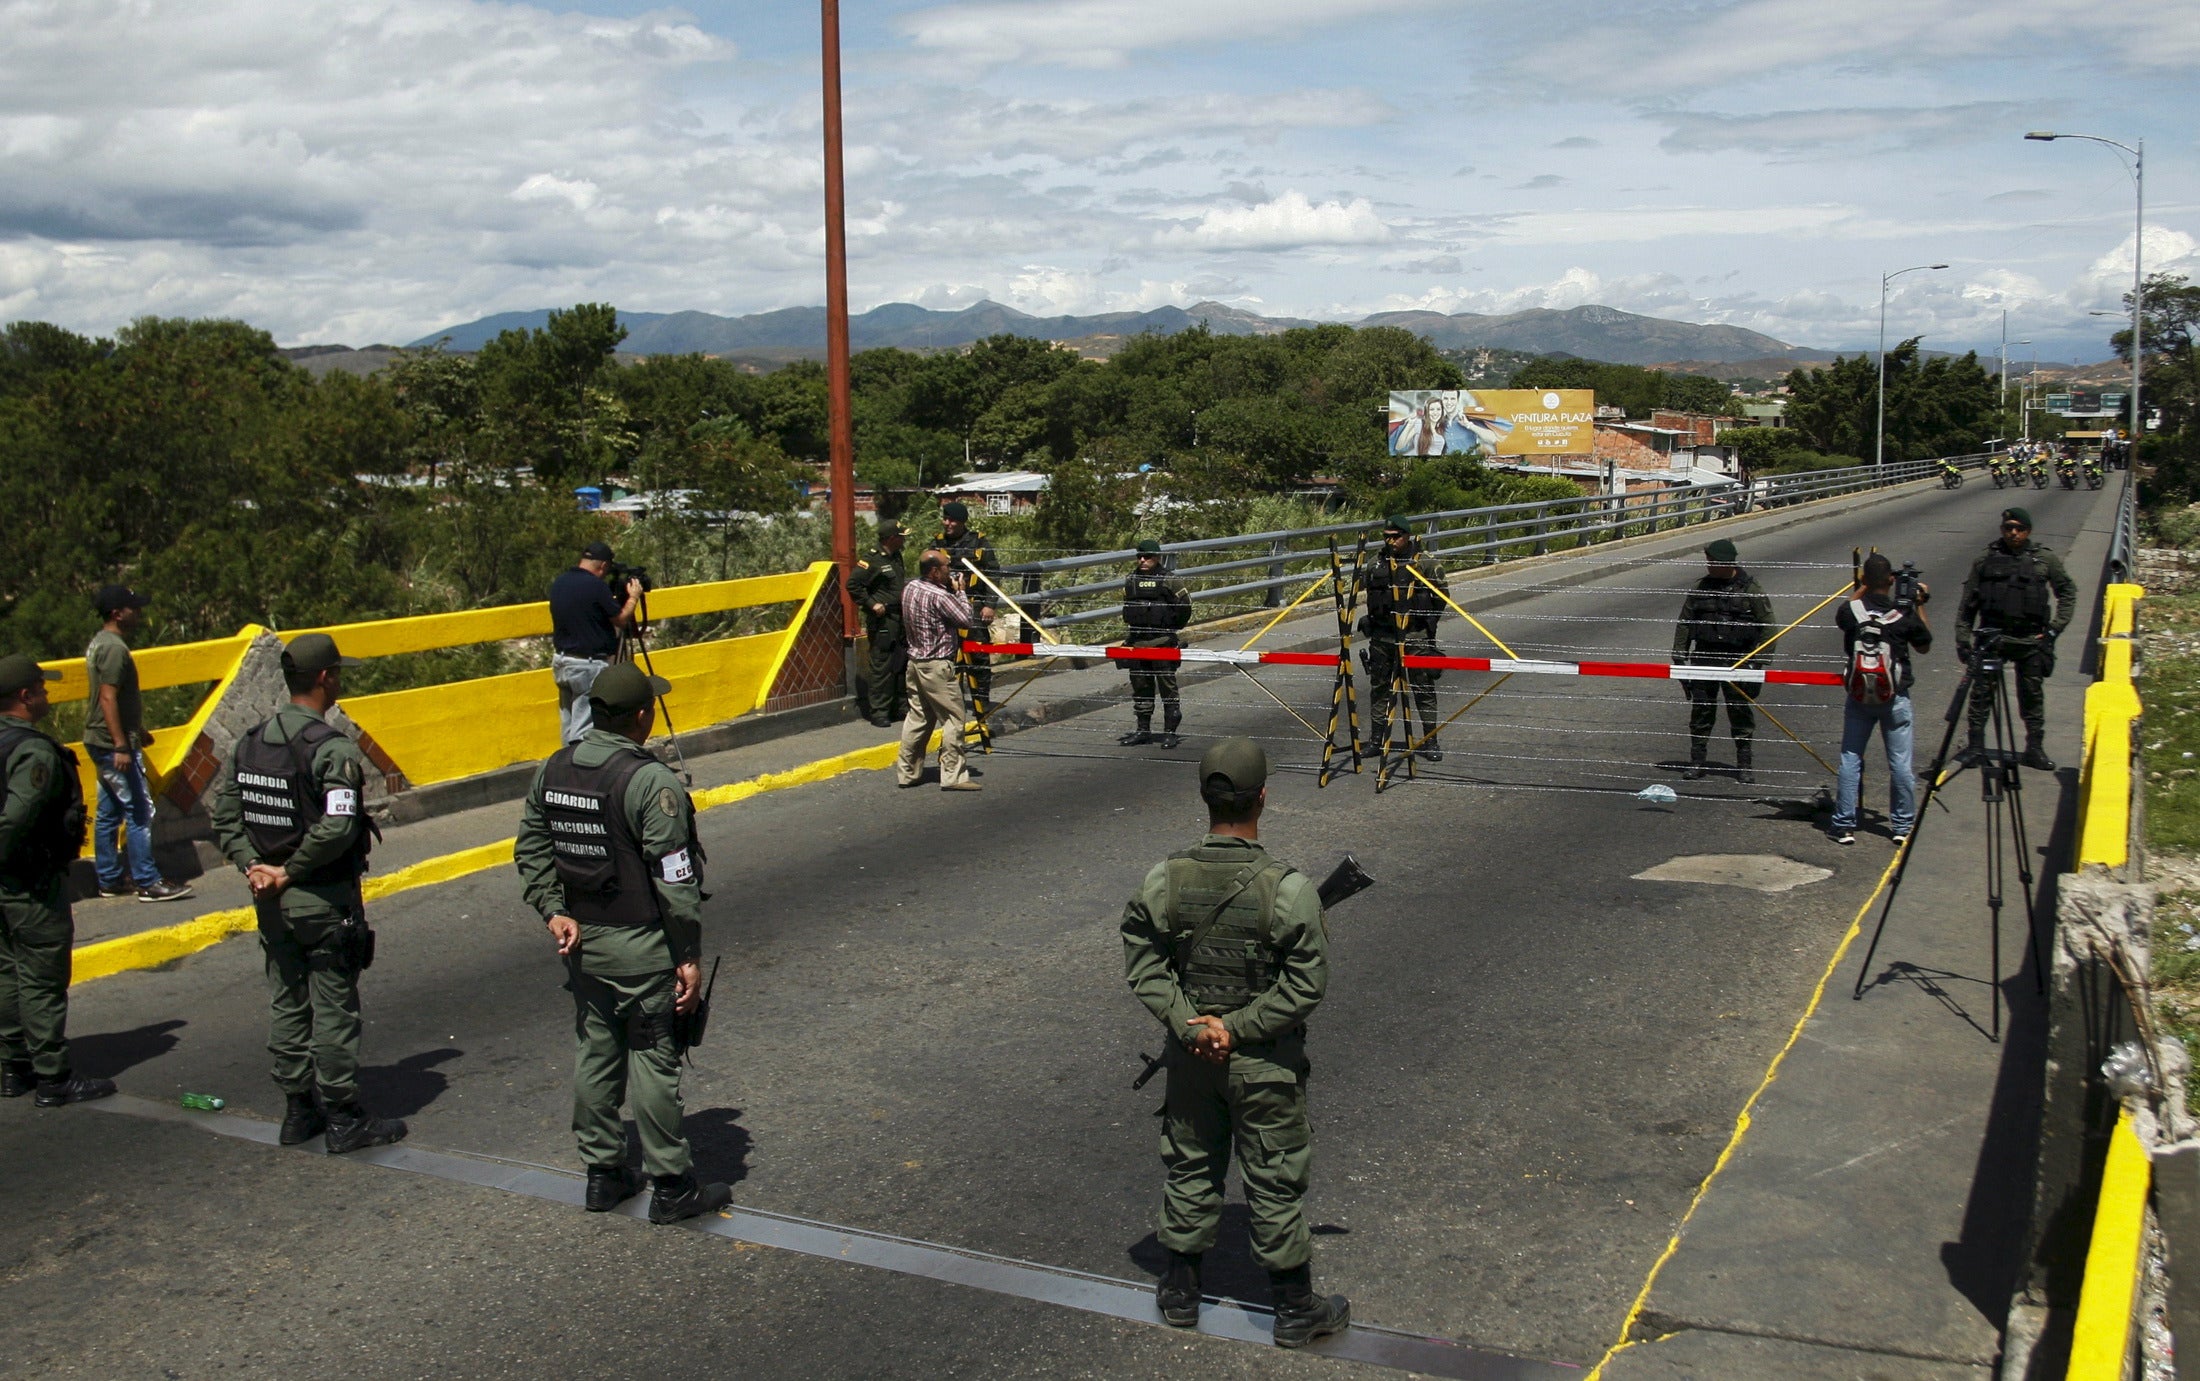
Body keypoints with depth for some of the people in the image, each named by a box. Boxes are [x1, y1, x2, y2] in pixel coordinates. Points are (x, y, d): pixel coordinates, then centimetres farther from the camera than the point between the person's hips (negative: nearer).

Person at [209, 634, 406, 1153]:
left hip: (272, 900, 7)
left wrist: (252, 866, -1)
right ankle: (343, 1120, 10)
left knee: (285, 1005, 15)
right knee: (333, 1011, 2)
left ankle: (298, 1111, 25)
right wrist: (290, 871, -16)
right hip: (325, 902, -7)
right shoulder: (332, 748, -19)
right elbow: (336, 828, -28)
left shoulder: (250, 742, 5)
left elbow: (223, 813, 6)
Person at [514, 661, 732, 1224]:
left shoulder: (552, 771, 2)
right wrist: (690, 957, -14)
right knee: (652, 1061, 2)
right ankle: (672, 1187, 12)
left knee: (593, 1053, 16)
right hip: (641, 946, -7)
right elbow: (675, 881, -19)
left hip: (581, 939, 7)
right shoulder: (650, 782, -20)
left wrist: (553, 912, 6)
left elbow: (530, 850, 7)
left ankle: (603, 1174, 27)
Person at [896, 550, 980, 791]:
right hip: (937, 667, -9)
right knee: (953, 719, -1)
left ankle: (907, 772, 19)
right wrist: (959, 592, -1)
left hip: (915, 662, 9)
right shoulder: (938, 596, -20)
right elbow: (965, 619, -13)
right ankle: (953, 776, 0)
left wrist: (951, 592, 8)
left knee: (917, 717, 15)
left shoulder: (909, 588, 6)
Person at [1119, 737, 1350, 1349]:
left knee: (1190, 1167, 21)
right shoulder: (1288, 889, -22)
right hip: (1264, 1065, -3)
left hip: (1189, 1056, 3)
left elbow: (1143, 964, -9)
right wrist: (1238, 1027, -13)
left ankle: (1181, 1291, 36)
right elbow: (1306, 983, -19)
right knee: (1274, 1183, 12)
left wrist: (1190, 1024, -11)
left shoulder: (1164, 880, -13)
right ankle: (1295, 1309, 28)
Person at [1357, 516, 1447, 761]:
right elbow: (1360, 590, 19)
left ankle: (1431, 740, 6)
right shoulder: (1374, 562, 7)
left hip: (1416, 635, -3)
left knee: (1424, 686, -2)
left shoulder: (1425, 562, -2)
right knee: (1379, 686, 9)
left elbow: (1440, 596, 4)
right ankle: (1378, 738, 20)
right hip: (1382, 635, 3)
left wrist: (1429, 621, -2)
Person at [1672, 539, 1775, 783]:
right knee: (1701, 710, 4)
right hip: (1704, 658, 3)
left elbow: (1766, 627, -1)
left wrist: (1758, 660, -8)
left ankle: (1745, 764, 13)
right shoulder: (1701, 588, 7)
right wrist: (1679, 656, 5)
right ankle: (1696, 762, 12)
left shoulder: (1751, 589, -2)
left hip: (1738, 661, -3)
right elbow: (1684, 623, 11)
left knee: (1741, 712, 2)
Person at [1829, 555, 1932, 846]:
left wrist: (1861, 589, 21)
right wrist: (1920, 606, 10)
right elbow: (1924, 647, 7)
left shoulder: (1850, 611, -8)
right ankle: (1902, 826, 15)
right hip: (1895, 698, -1)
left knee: (1850, 759, 8)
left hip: (1859, 697, 1)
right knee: (1900, 762, 8)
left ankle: (1844, 825, 8)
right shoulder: (1905, 615, -10)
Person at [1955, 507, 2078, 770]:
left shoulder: (2045, 560, 4)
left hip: (2030, 639, 1)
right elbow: (1968, 603, 5)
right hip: (1991, 636, 0)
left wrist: (2055, 628, 2)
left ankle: (2034, 748, 15)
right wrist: (1963, 638, 0)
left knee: (2032, 693, 6)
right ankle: (1975, 744, 3)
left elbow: (2068, 592, 12)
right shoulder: (1985, 560, 4)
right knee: (1981, 690, -4)